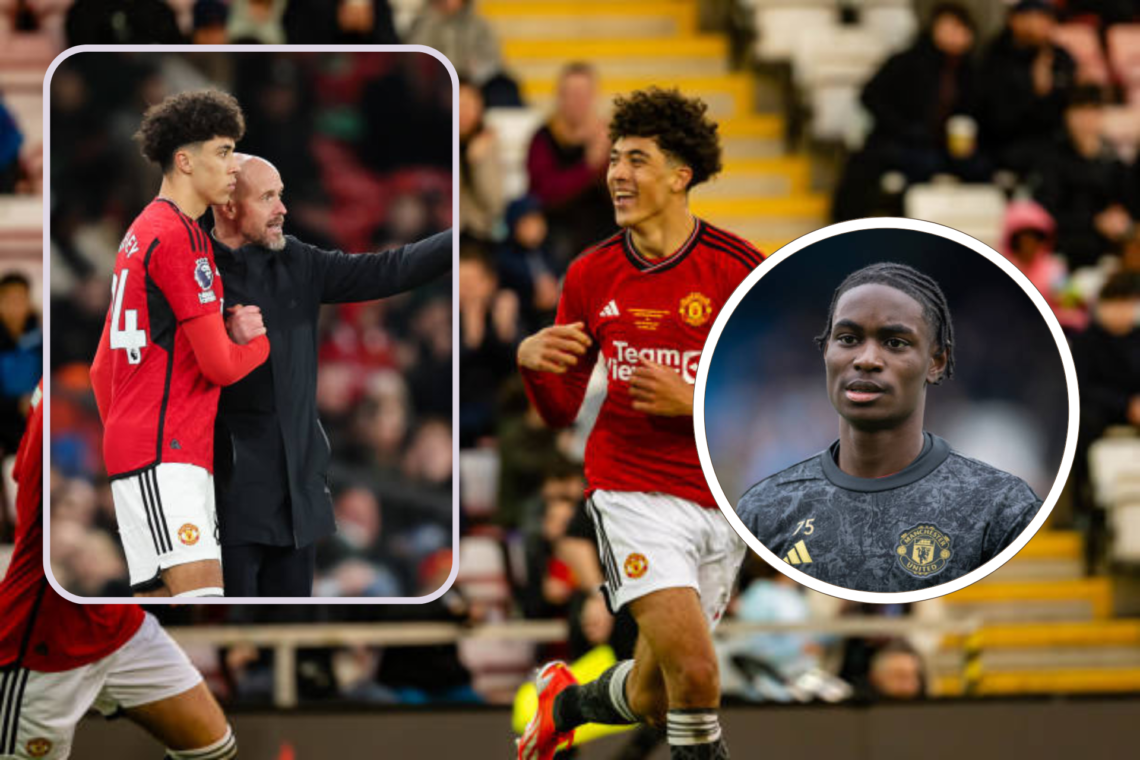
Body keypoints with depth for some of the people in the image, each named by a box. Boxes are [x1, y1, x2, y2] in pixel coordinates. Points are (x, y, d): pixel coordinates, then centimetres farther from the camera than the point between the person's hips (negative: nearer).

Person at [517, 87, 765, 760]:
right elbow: (562, 411, 8)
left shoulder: (738, 269, -6)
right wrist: (533, 362, -14)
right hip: (632, 493, -1)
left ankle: (565, 702, 43)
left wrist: (693, 402, -19)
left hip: (720, 501, 1)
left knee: (653, 698, 10)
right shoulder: (592, 275, 1)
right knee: (694, 673, -22)